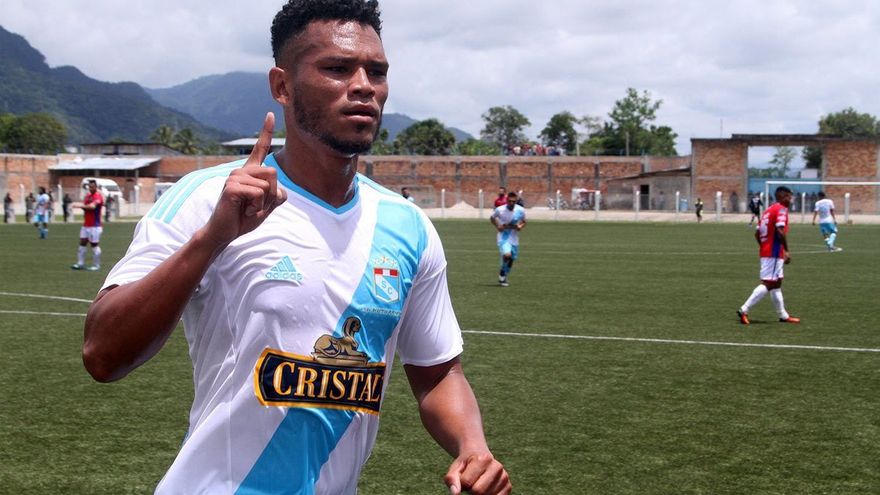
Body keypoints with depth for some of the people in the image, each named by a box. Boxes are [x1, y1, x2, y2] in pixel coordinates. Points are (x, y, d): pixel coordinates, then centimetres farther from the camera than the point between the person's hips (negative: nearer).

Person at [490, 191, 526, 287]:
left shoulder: (521, 210, -7)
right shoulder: (500, 210, -13)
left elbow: (523, 222, 10)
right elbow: (492, 218, 6)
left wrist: (520, 226, -13)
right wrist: (497, 226, -11)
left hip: (514, 238, 4)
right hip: (503, 238, -4)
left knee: (512, 259, 11)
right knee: (507, 255, -27)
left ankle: (503, 277, 35)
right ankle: (502, 274, -1)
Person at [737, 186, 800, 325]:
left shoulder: (768, 210, 16)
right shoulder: (781, 210, -10)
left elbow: (757, 233, 16)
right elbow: (780, 231, -23)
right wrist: (786, 250, -20)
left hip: (766, 252, 10)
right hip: (774, 253, -10)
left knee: (776, 283, 15)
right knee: (768, 284, -8)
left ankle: (783, 315, 21)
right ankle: (744, 310, -13)